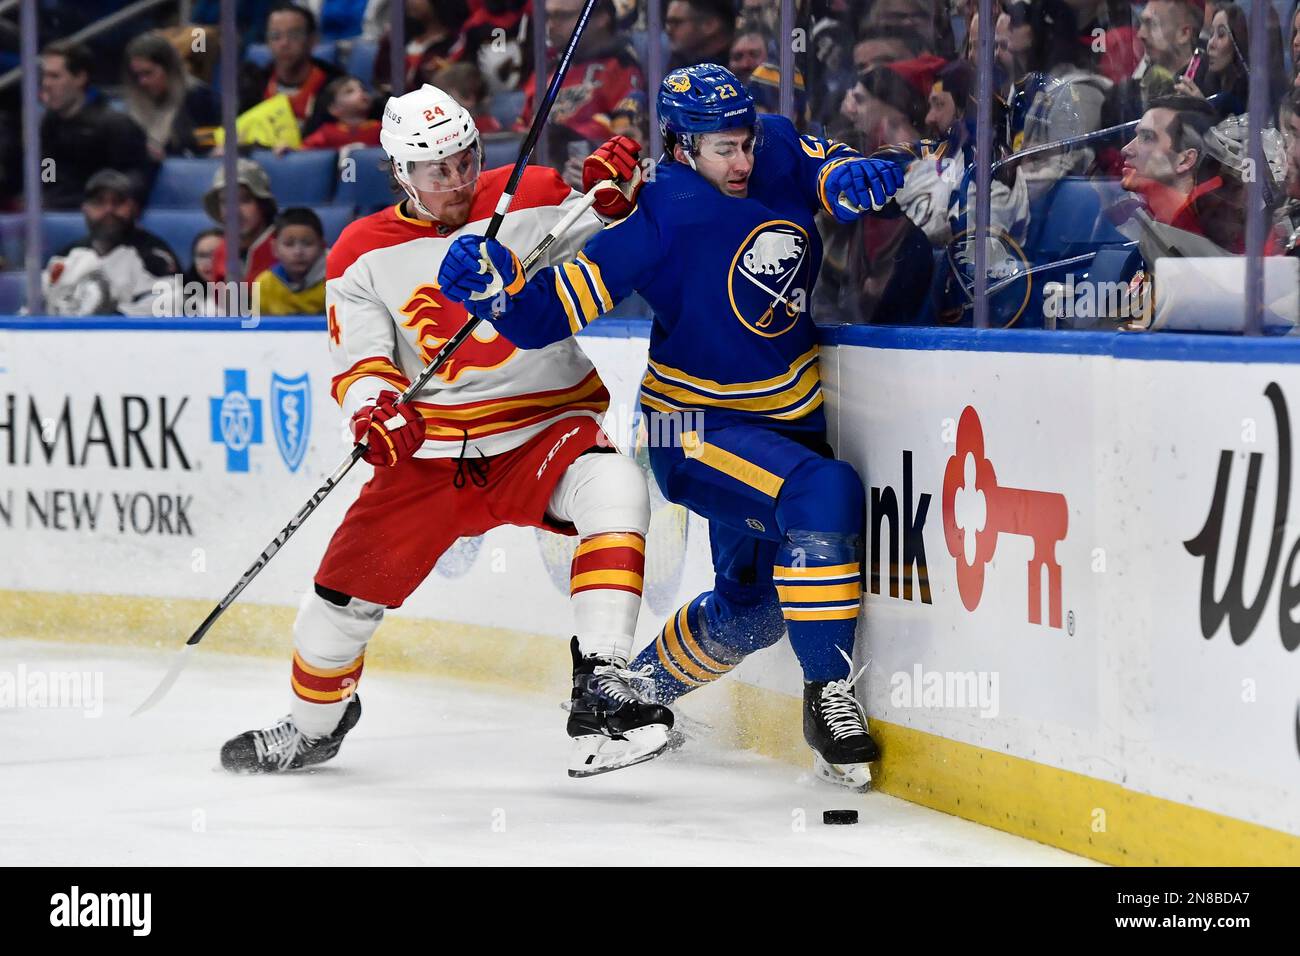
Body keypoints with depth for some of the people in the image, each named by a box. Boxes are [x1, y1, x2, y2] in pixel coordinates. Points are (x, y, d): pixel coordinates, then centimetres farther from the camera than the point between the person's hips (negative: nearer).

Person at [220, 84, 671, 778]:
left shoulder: (532, 200, -2)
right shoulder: (364, 253, 1)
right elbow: (358, 359, -4)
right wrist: (376, 408, -27)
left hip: (545, 427, -2)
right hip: (429, 450, 2)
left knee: (613, 488, -34)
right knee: (348, 590, 3)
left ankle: (601, 694, -37)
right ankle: (313, 725, 37)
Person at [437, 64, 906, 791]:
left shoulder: (778, 153, -7)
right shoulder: (662, 219, -23)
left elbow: (819, 162, 16)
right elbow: (553, 313, -22)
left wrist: (852, 176, -8)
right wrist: (497, 284, -42)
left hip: (788, 419, 8)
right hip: (698, 425, -8)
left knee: (752, 607, 19)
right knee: (823, 493, -34)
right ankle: (829, 694, -26)